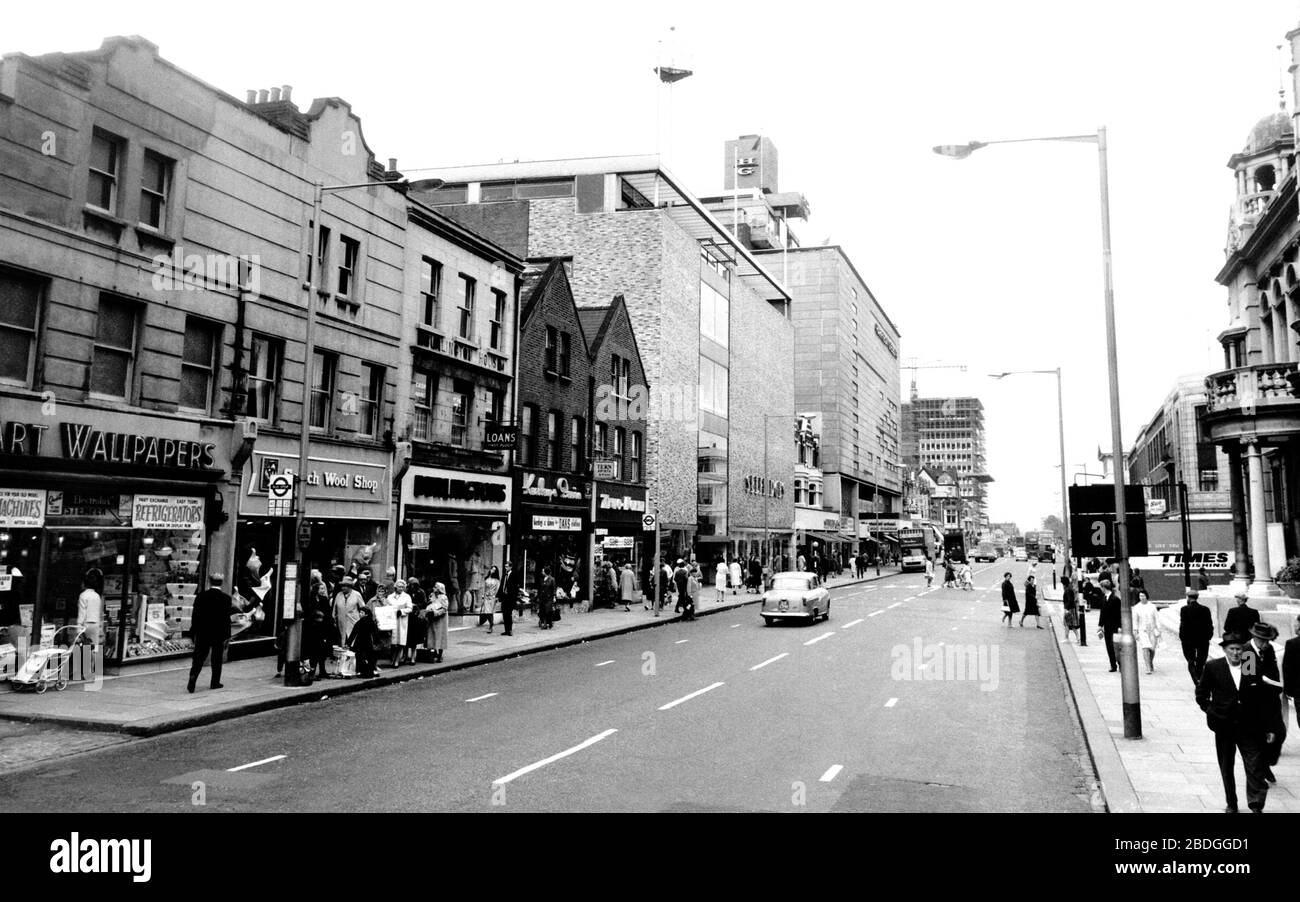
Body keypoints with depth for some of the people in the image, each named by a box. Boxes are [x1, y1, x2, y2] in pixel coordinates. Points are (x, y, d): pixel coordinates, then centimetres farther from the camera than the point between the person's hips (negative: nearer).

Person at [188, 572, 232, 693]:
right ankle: (215, 683, 16)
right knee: (217, 660, 11)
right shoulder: (226, 598, -8)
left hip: (202, 634, 1)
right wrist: (226, 637, -2)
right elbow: (227, 619, -8)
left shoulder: (201, 596, -4)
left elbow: (195, 616, -2)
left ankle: (192, 679, -11)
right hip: (219, 635, -1)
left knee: (198, 659, 6)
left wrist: (193, 633, 6)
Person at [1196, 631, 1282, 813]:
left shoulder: (1253, 668, -3)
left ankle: (1256, 806, 7)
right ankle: (1231, 805, 25)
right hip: (1224, 728, 0)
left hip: (1249, 727, 0)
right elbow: (1201, 694, 8)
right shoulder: (1213, 667, -5)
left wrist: (1269, 727, 4)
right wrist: (1212, 711, 0)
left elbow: (1264, 700, 3)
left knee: (1255, 768, -2)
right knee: (1226, 769, 11)